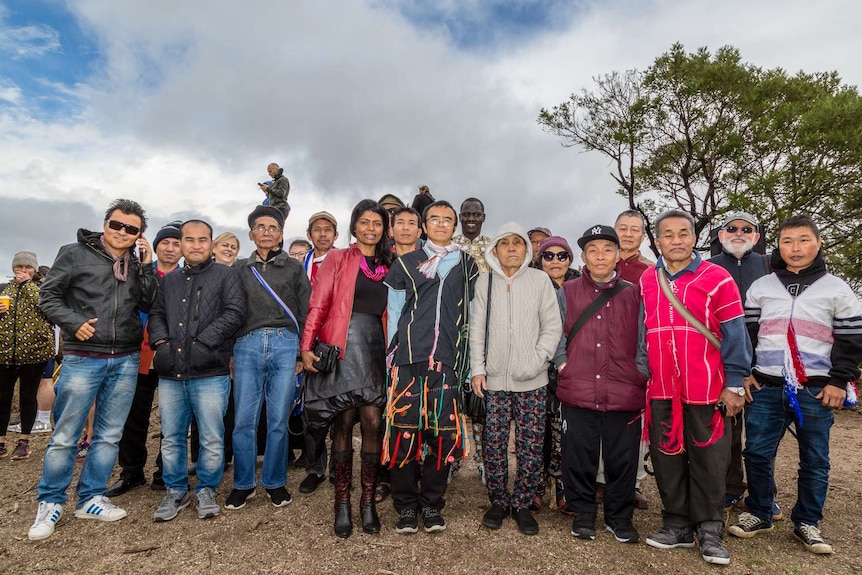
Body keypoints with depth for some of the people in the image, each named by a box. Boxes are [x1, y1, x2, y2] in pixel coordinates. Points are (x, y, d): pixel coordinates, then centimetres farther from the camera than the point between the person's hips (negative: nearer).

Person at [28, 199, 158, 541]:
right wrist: (74, 322, -15)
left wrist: (147, 266, -4)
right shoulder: (76, 254, 0)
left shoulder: (138, 265, 9)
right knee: (64, 436, 3)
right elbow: (48, 297, 0)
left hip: (126, 361, 4)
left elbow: (149, 305, 3)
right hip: (82, 359, -3)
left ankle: (91, 499, 23)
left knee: (109, 435, 10)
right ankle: (50, 502, 20)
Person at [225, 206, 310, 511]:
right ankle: (243, 484, 17)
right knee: (244, 419, 1)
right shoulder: (240, 268, 16)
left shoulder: (294, 268, 11)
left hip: (285, 344, -1)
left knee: (279, 419, 2)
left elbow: (306, 311, 9)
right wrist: (227, 350, 6)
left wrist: (303, 352, 3)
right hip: (247, 344, 1)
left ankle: (274, 482, 18)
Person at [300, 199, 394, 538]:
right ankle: (342, 504, 11)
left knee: (372, 423, -4)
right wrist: (307, 346, -9)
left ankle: (368, 502, 9)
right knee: (344, 423, 0)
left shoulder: (387, 266, 16)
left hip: (375, 347, 3)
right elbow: (318, 304, 0)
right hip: (343, 345, -2)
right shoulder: (338, 259, 7)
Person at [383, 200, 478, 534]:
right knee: (405, 434, -1)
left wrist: (470, 365, 7)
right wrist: (393, 358, 3)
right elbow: (394, 314, 10)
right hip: (409, 360, -1)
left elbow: (472, 317, 13)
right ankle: (406, 506, 16)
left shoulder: (468, 266, 14)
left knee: (443, 436, 3)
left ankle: (432, 506, 21)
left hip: (449, 363, 1)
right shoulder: (406, 263, 12)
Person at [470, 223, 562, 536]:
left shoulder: (540, 280, 3)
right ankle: (498, 502, 24)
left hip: (531, 381, 0)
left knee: (531, 445, 4)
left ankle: (522, 504, 22)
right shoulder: (485, 281, 6)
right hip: (494, 378, 1)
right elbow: (477, 329, 6)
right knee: (494, 444, 6)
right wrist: (478, 369, 0)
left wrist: (537, 360, -11)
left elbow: (552, 326, 2)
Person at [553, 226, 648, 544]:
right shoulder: (567, 292, 8)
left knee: (622, 458, 9)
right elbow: (557, 335, 10)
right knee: (579, 457, 8)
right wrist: (563, 365, -2)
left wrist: (640, 375, 1)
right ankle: (583, 513, 27)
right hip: (578, 391, 0)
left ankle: (619, 516, 29)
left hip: (624, 394, 1)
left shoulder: (633, 294, 8)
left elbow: (643, 340, 9)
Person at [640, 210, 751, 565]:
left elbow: (734, 335, -4)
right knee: (667, 458, 11)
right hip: (660, 391, 3)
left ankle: (709, 531, 25)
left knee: (708, 461, 9)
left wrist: (734, 385, -6)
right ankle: (677, 525, 26)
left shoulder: (717, 278, -4)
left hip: (706, 390, -3)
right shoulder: (646, 282, 6)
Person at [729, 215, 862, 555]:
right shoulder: (760, 287, 8)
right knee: (757, 453, 4)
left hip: (816, 390, -1)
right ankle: (759, 514, 22)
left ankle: (807, 523, 25)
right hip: (766, 387, 1)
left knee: (814, 461, 8)